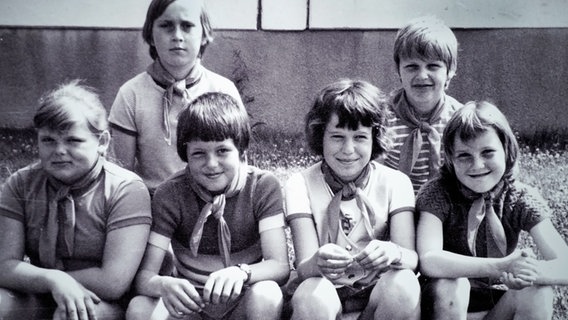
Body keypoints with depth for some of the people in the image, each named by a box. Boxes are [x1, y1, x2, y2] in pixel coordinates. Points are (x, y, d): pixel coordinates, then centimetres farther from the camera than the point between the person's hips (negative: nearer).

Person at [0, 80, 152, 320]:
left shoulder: (126, 189, -13)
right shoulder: (21, 185, 0)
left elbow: (114, 283, -19)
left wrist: (34, 277, -11)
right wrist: (53, 279, -26)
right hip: (37, 301, 4)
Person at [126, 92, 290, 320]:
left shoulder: (263, 186, -12)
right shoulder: (170, 194, -11)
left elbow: (280, 266, -20)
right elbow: (144, 274, -16)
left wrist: (240, 272, -42)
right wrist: (164, 285, -40)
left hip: (242, 301, -1)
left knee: (266, 295, -34)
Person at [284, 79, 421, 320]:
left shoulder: (395, 183, -2)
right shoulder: (300, 185, -5)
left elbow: (412, 257, -13)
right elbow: (303, 267, -15)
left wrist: (393, 253, -38)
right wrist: (317, 263, -40)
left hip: (379, 293, 2)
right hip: (324, 293, -1)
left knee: (403, 284, -31)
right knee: (312, 296, -35)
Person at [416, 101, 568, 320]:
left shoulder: (521, 199, -7)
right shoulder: (437, 194, -15)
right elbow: (428, 261, -32)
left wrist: (531, 272, -42)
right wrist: (500, 267, -42)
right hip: (449, 302, -2)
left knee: (538, 292, -26)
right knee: (449, 285, -33)